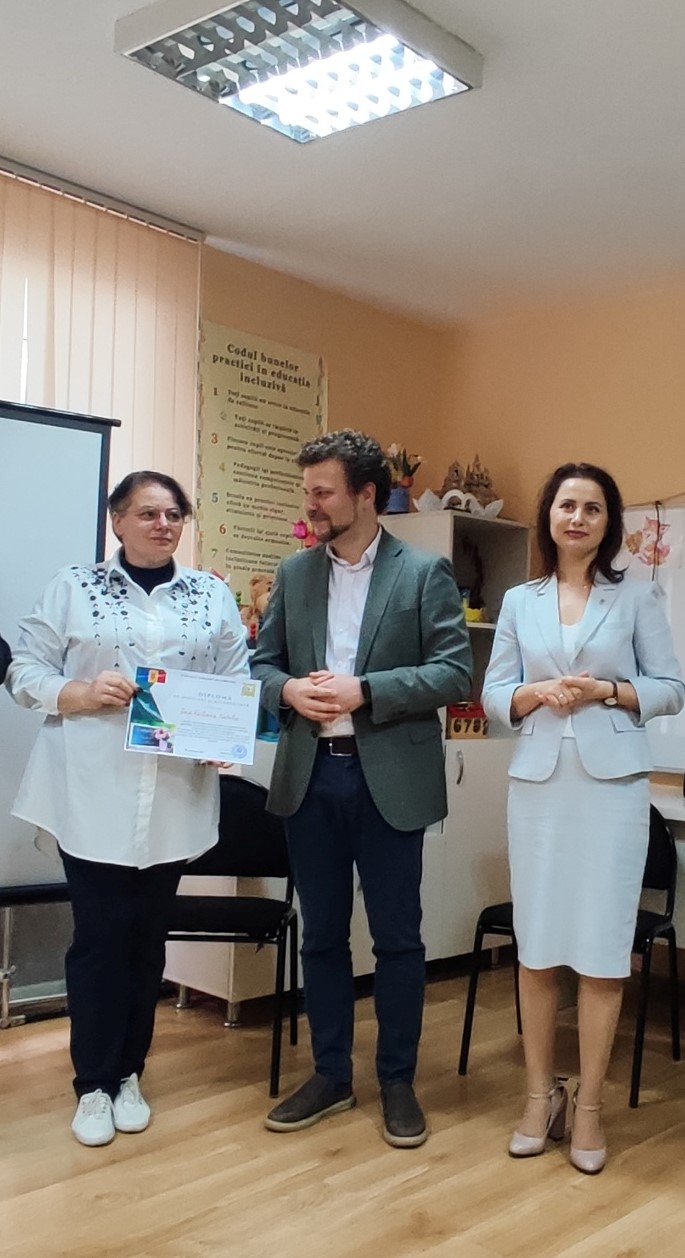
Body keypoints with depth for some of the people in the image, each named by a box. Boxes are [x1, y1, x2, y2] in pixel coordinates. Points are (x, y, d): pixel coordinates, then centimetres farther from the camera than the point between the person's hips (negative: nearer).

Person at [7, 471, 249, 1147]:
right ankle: (94, 1085, 16)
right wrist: (81, 694, -16)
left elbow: (239, 679, 7)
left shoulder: (212, 595, 9)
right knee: (100, 933, 1)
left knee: (147, 933, 12)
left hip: (175, 797, 2)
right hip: (92, 795, -2)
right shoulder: (73, 587, 3)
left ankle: (128, 1074, 27)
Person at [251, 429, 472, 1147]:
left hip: (390, 778, -4)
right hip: (309, 775, 4)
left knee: (397, 937, 7)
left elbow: (455, 672, -9)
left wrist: (364, 692, -19)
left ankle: (397, 1081, 24)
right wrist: (287, 690, -12)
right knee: (321, 935, 13)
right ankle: (330, 1075, 28)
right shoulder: (293, 574, 9)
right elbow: (262, 662, 11)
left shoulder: (426, 572, -3)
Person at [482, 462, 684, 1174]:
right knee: (535, 945, 6)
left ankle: (589, 1106, 14)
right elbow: (493, 696, 8)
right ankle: (541, 1093, 21)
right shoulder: (519, 602, 9)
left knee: (601, 948, 0)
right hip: (538, 782, 2)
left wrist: (606, 691, -12)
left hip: (612, 783, -2)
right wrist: (537, 693, -12)